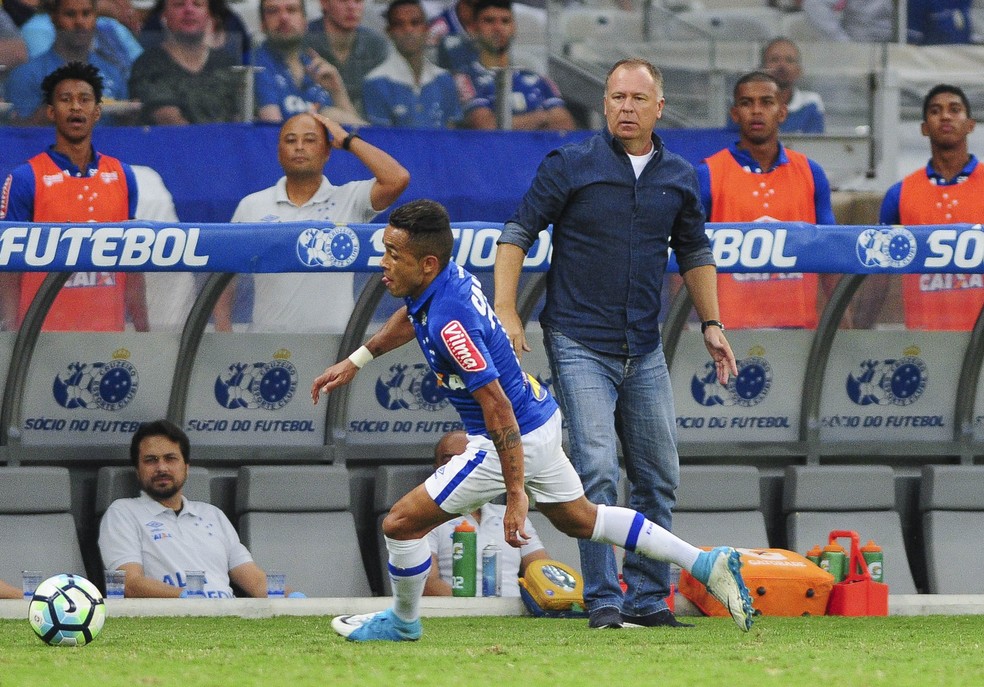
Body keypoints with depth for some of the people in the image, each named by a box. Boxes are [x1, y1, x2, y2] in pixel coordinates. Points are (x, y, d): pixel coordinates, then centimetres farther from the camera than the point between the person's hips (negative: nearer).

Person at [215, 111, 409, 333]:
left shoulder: (350, 200, 6)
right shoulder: (251, 206, 10)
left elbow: (397, 179, -10)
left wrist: (348, 140, 1)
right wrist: (223, 331, 2)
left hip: (332, 337, -1)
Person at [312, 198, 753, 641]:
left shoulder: (449, 321, -32)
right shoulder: (446, 277, -4)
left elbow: (498, 409, -32)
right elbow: (412, 317, 23)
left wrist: (517, 494, -31)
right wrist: (356, 360, 22)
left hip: (513, 442, -10)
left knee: (402, 522, -2)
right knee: (579, 518, 26)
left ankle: (402, 622, 23)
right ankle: (706, 564, 27)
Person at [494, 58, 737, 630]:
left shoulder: (680, 177, 7)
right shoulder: (570, 166, -5)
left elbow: (695, 252, 21)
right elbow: (517, 234, -2)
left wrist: (712, 324, 14)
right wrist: (506, 313, -11)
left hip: (644, 351, 5)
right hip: (579, 344, -5)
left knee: (658, 477, 6)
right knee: (598, 471, -15)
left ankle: (649, 600, 16)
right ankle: (603, 602, -11)